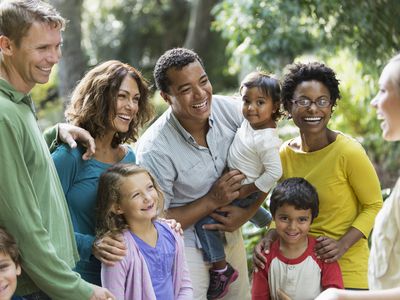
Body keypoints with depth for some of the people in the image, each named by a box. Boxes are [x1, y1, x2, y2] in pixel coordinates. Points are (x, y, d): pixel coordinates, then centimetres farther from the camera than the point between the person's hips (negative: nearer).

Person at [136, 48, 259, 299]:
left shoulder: (232, 110, -13)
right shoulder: (154, 151, -25)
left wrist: (246, 213, -13)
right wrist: (212, 200, -23)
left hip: (230, 236, 5)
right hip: (187, 247, -5)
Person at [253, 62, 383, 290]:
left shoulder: (348, 152, -18)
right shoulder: (285, 154, -2)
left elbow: (374, 206, -9)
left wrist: (343, 245, -21)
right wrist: (269, 238, -10)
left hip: (347, 269, -4)